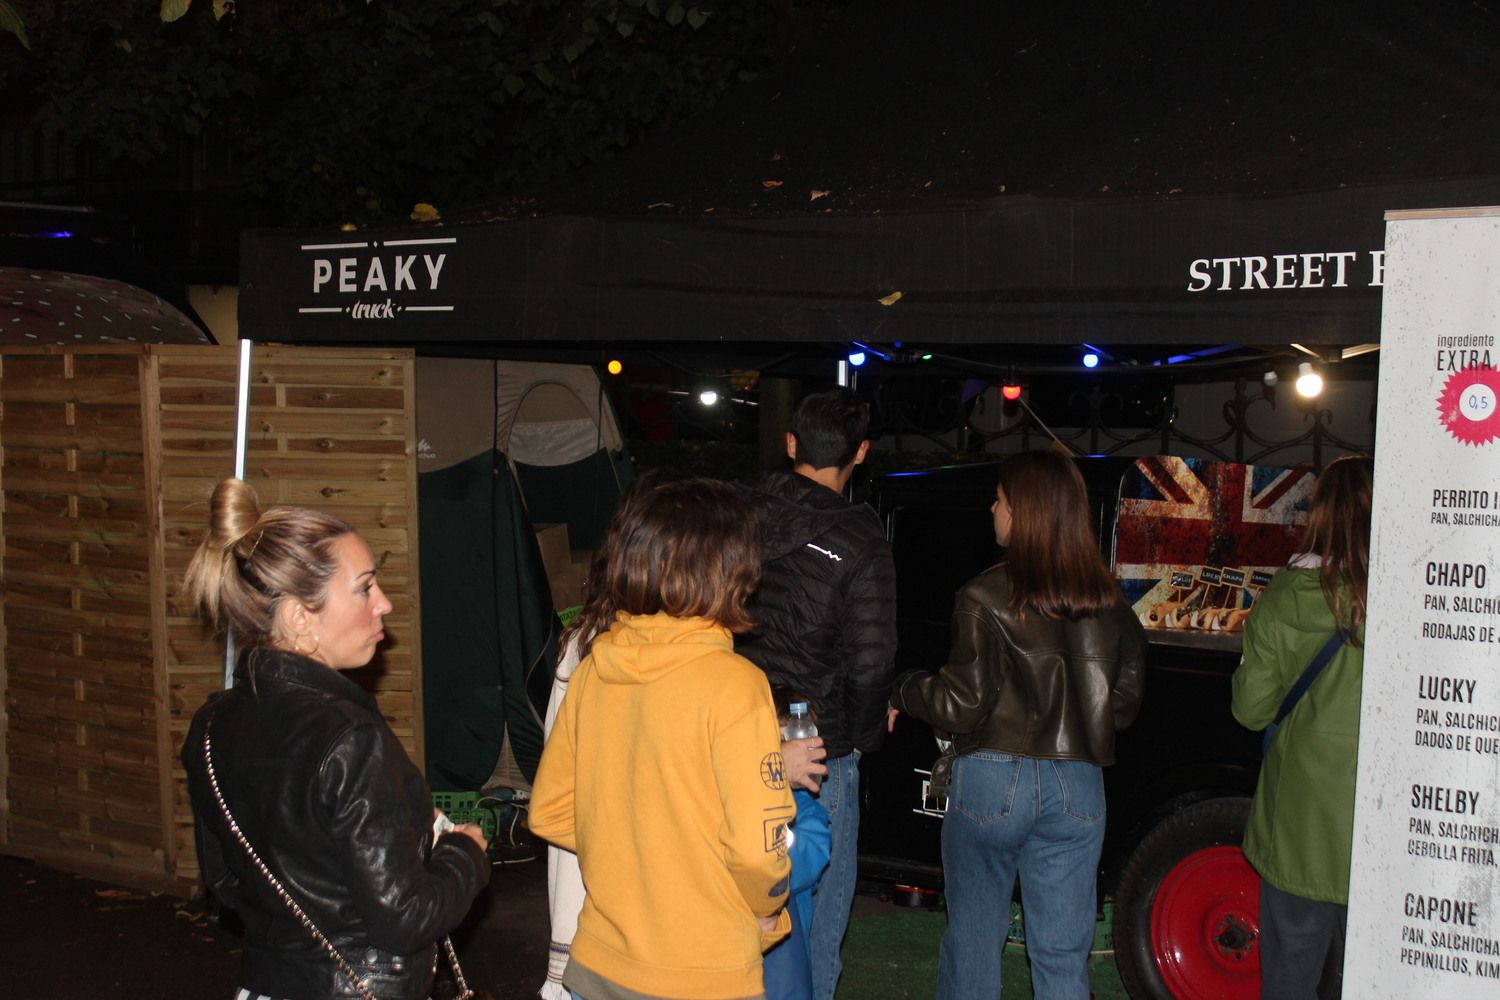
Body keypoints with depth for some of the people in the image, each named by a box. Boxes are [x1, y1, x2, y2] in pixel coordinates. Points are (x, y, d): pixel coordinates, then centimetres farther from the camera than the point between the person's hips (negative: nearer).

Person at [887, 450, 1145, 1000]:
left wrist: (902, 690, 7)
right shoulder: (1109, 600, 1)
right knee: (1064, 955, 11)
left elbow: (961, 707, -11)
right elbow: (1124, 703, 8)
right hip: (1077, 788, 4)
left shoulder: (986, 598, -13)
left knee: (972, 938, 13)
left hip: (994, 780, -4)